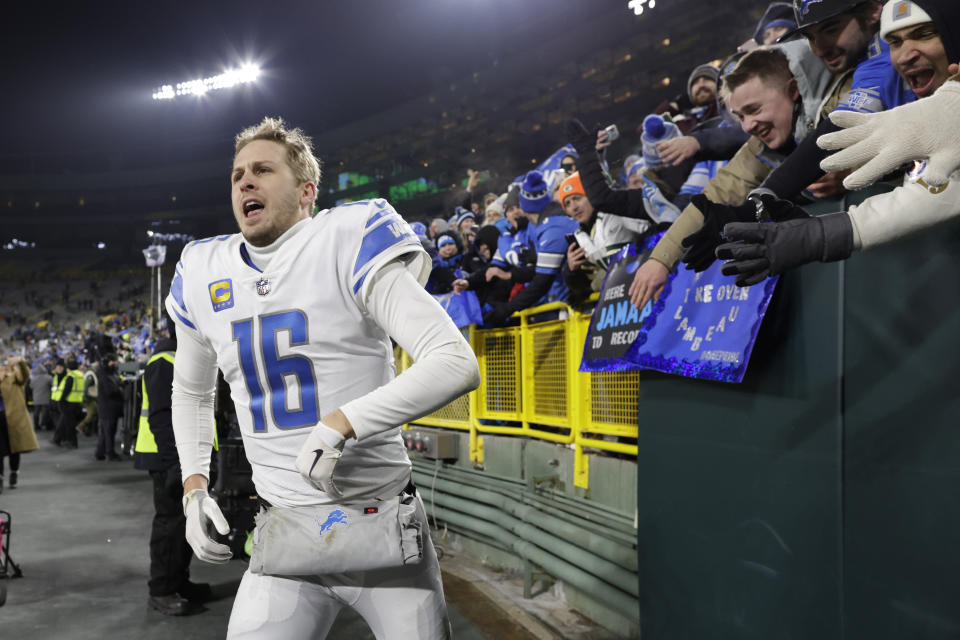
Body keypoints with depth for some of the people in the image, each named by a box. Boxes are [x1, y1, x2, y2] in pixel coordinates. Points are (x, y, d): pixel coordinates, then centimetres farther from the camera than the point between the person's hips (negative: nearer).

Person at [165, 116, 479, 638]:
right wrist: (194, 485, 13)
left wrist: (342, 423, -25)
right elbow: (191, 391, 26)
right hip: (282, 535, 4)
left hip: (381, 523, -4)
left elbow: (456, 363, -18)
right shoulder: (203, 274, 8)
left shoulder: (346, 245, -10)